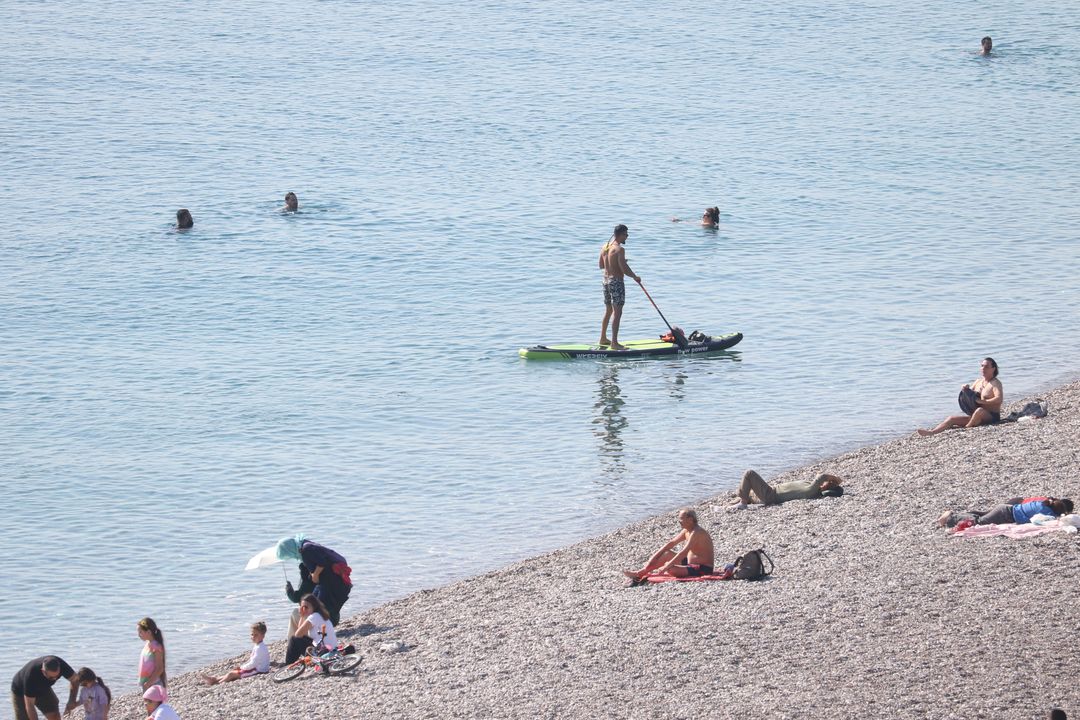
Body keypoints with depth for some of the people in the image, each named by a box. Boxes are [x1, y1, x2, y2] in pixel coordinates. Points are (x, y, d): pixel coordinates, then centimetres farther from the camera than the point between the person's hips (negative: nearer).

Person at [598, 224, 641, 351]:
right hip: (616, 282, -9)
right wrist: (635, 277, -5)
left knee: (608, 310, 21)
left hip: (606, 280, 9)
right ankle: (614, 343, -10)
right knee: (617, 312, -7)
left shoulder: (604, 247, 8)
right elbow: (624, 269, -20)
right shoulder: (619, 249, -18)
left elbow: (601, 265, 17)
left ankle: (603, 338, 29)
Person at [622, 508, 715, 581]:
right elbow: (671, 543, 12)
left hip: (703, 569, -10)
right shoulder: (686, 531, 8)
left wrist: (665, 567, -30)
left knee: (671, 569, -28)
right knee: (667, 554, 8)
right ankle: (640, 572, 8)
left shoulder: (696, 533, -23)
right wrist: (654, 557, 5)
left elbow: (683, 553, -29)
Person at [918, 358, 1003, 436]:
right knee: (951, 418, -4)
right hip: (975, 417, 8)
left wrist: (981, 401, -25)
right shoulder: (978, 382, 17)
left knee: (980, 411, -42)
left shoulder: (995, 383, -7)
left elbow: (999, 399, -24)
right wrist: (965, 390, -1)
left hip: (992, 417, -8)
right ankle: (931, 433, -22)